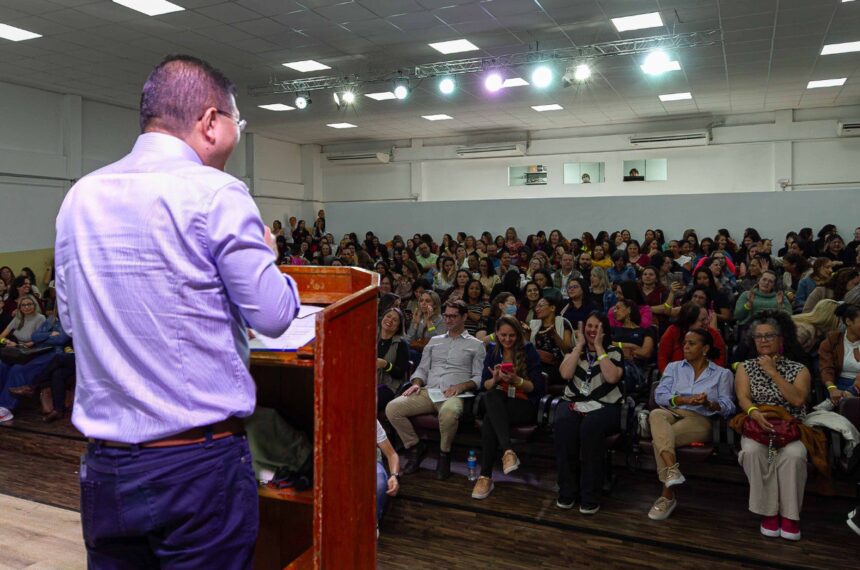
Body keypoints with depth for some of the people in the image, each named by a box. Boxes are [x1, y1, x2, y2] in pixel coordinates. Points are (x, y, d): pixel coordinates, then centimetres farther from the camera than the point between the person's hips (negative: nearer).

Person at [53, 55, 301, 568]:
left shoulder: (80, 197, 5)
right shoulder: (215, 193, -14)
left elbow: (70, 315, 14)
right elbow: (273, 314, -12)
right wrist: (263, 252, 7)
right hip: (200, 467, -5)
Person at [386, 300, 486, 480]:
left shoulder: (476, 345, 14)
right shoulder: (434, 341, 26)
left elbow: (478, 378, 5)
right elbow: (422, 369, 23)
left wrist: (461, 386, -13)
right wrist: (417, 383, 1)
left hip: (454, 395, -4)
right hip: (428, 392, 4)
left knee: (448, 413, -41)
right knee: (392, 408, -22)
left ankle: (444, 453, -12)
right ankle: (415, 446, 0)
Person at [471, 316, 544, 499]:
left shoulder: (528, 351, 2)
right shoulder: (493, 351, 13)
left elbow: (537, 387, -3)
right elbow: (484, 385, 9)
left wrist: (516, 380, -20)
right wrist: (495, 379, -14)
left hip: (524, 405, -3)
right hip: (496, 403, 3)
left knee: (489, 420, -34)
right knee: (492, 395, -35)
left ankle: (486, 476, -32)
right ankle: (508, 451, -45)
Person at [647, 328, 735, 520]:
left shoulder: (722, 374, 15)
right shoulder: (674, 367, 21)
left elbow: (728, 407, 3)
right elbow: (660, 395, 5)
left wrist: (709, 403, -18)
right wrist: (685, 400, -12)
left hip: (700, 420, -2)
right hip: (671, 413, 3)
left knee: (659, 439, -32)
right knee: (656, 414, -37)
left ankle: (667, 496, -25)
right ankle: (672, 470, -50)